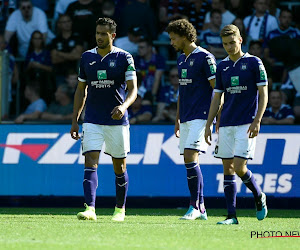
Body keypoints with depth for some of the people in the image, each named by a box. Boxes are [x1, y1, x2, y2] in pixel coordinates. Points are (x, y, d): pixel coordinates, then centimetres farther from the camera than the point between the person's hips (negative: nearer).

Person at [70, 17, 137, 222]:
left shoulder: (124, 58, -3)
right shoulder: (87, 57, 7)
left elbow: (133, 90, -8)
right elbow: (81, 90, 14)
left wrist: (123, 106, -28)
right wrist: (74, 120, 10)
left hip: (117, 121, -2)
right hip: (92, 121, 2)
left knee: (119, 167, 7)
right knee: (90, 163, -13)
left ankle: (120, 209, 22)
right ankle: (90, 209, -21)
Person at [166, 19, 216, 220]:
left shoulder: (205, 58, -10)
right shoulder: (181, 60, 16)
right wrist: (177, 120, 22)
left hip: (200, 117, -9)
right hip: (186, 118, 9)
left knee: (190, 158, -17)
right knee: (190, 163, 6)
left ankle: (195, 206, -14)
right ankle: (201, 209, 11)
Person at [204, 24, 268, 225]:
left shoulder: (254, 63, -2)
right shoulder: (222, 66, 11)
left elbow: (263, 95, -4)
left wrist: (257, 121, -14)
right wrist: (208, 125, 10)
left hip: (246, 125, -5)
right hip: (226, 124, 5)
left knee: (239, 168, -13)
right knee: (228, 169, 2)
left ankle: (259, 196, 14)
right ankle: (232, 215, 5)